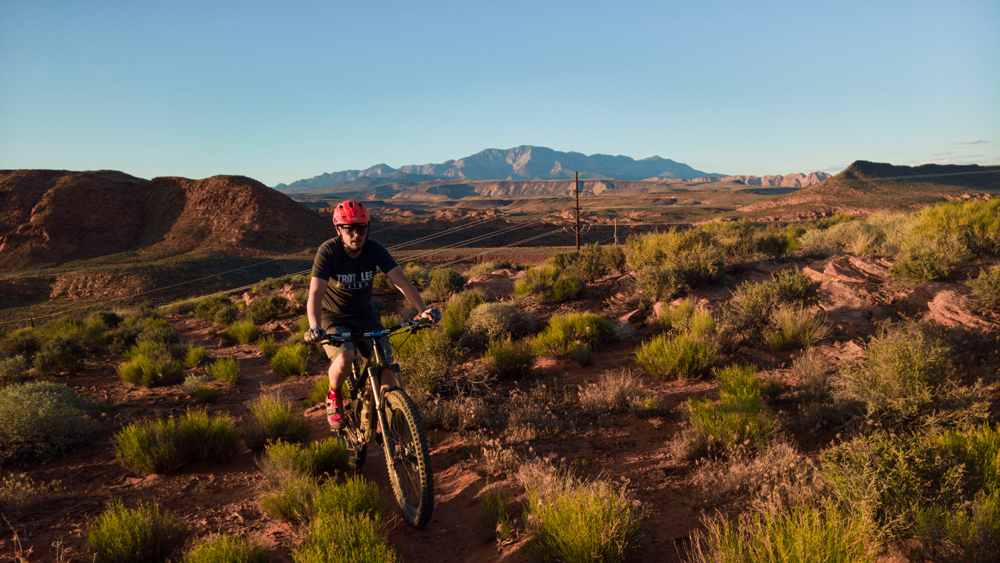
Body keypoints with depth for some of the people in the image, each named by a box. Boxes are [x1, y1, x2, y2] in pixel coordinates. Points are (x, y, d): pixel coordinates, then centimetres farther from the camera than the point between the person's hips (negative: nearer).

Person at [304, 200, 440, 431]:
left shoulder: (375, 250, -14)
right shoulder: (328, 251, -22)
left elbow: (401, 281, -20)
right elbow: (315, 294, -31)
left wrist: (422, 310, -35)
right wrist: (315, 328, -48)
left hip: (365, 314, 3)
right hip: (333, 317, -3)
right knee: (345, 358, -31)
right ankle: (334, 397, 3)